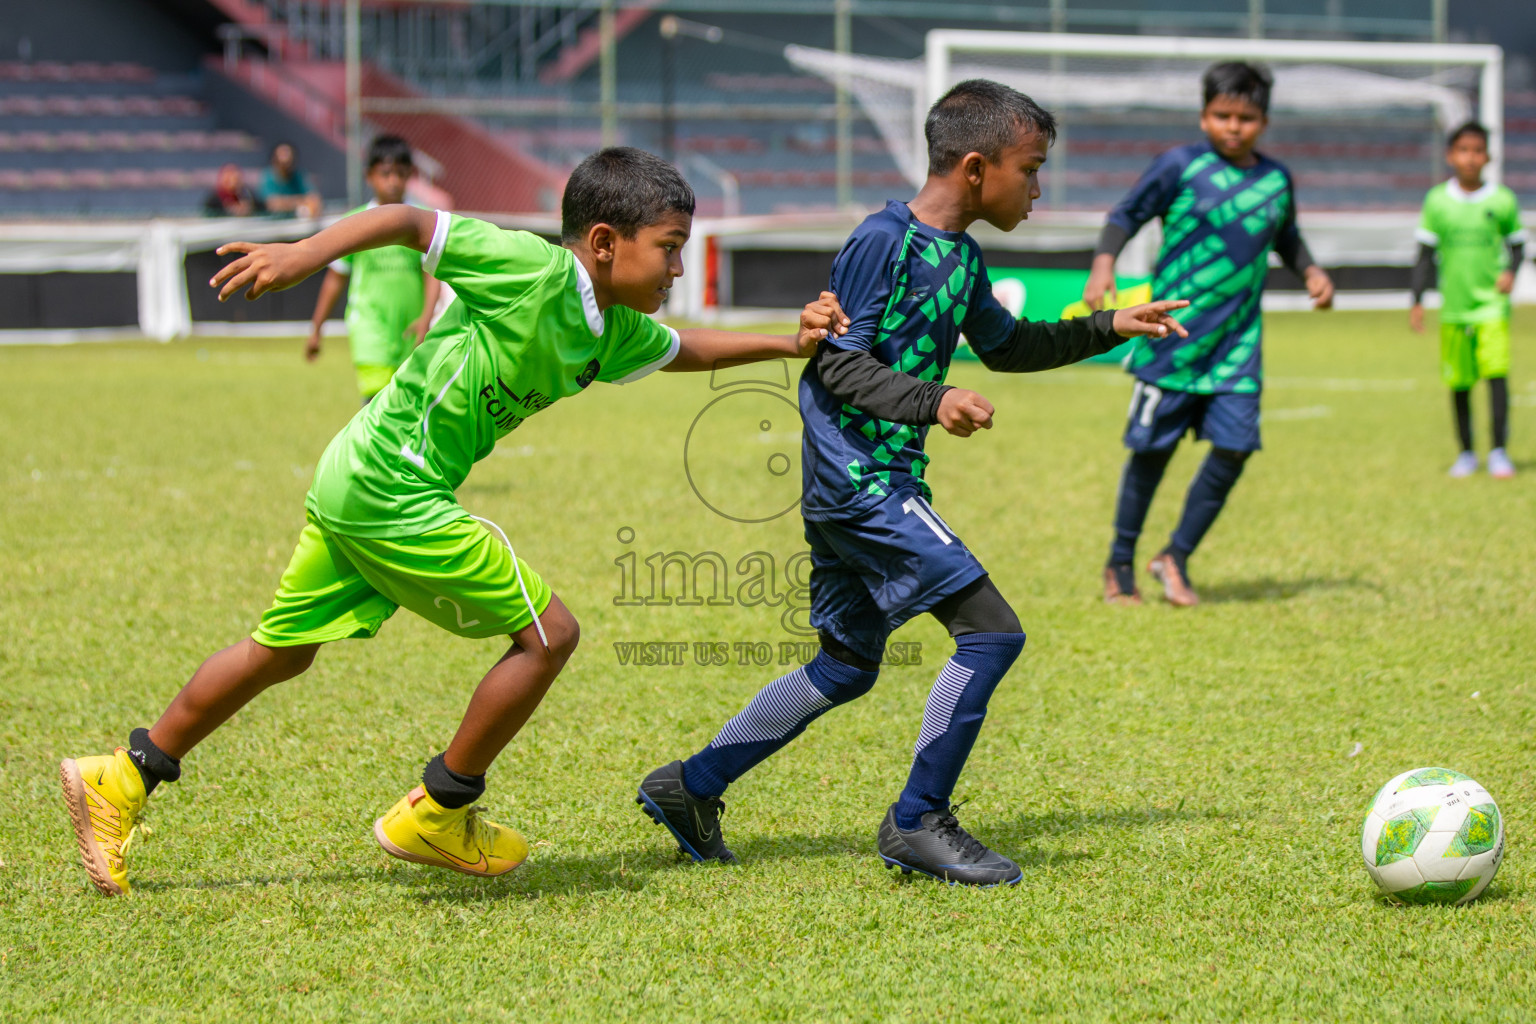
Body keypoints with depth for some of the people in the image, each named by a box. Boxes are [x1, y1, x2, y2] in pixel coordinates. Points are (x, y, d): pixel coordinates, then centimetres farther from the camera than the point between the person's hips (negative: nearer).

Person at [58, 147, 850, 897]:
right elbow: (409, 222, -14)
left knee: (283, 651, 20)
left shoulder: (613, 333, 9)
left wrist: (789, 344, 17)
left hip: (354, 487, 9)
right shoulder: (530, 267, -17)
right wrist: (305, 254, -23)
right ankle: (437, 815, 10)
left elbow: (685, 350, 27)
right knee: (547, 632, -2)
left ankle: (125, 779, 30)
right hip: (394, 491, -9)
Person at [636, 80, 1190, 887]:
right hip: (859, 478, -10)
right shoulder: (883, 242, -14)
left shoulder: (962, 258, 13)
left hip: (873, 483, 10)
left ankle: (691, 785, 25)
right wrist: (932, 401, -27)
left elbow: (1007, 346, 29)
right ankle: (918, 824, -3)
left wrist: (1108, 329, 23)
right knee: (991, 631, -12)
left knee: (847, 668, 17)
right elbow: (835, 364, -17)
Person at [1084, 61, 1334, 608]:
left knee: (1233, 448, -5)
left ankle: (1176, 556, 12)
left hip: (1238, 341, 4)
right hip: (1174, 335, -4)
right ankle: (1120, 564, 18)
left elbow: (1285, 236, 26)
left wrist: (1310, 269, 9)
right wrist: (1103, 264, -16)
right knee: (1153, 449, 3)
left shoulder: (1276, 180, 8)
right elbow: (1126, 214, 0)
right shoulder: (1180, 167, -5)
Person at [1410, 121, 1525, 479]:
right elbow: (1426, 254, 8)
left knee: (1496, 372, -15)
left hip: (1491, 302, -2)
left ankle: (1499, 452, -10)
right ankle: (1466, 453, 23)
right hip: (1454, 304, 2)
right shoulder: (1436, 201, 2)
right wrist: (1417, 301, 4)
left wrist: (1510, 271, -9)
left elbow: (1517, 244, 11)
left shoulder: (1502, 201, 0)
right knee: (1458, 382, 7)